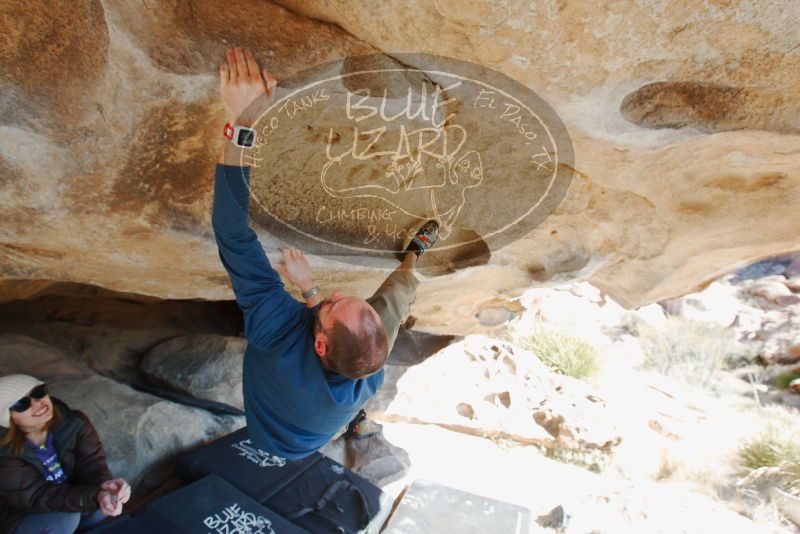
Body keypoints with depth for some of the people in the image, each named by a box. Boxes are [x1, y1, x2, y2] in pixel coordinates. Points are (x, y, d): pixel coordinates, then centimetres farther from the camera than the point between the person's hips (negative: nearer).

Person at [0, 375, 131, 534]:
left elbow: (91, 461, -22)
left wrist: (104, 484, -46)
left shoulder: (74, 422, -14)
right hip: (24, 519, -4)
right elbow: (37, 496, -33)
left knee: (109, 498, -21)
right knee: (65, 518, -31)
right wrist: (95, 496, -48)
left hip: (68, 495, 4)